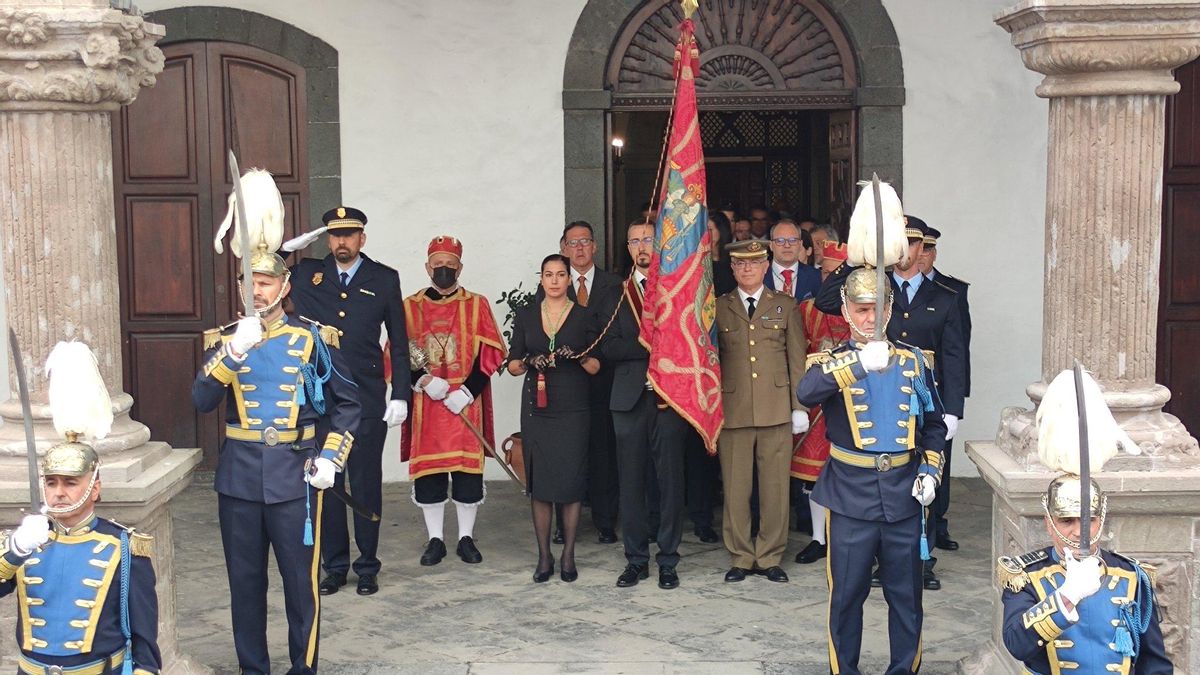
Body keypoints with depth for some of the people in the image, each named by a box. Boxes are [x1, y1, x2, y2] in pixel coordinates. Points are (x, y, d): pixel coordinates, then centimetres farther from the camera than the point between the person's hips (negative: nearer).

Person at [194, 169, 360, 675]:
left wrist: (331, 457, -4)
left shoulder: (311, 339, -1)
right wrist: (233, 352, -24)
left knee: (300, 580, 4)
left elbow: (347, 402, 6)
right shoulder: (224, 340, 3)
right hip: (239, 475, 2)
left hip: (295, 475, -2)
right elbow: (202, 401, -11)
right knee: (245, 580, 10)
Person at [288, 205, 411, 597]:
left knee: (366, 484, 5)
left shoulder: (384, 279, 4)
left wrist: (401, 396, 0)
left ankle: (367, 567, 18)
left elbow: (399, 342, 5)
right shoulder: (305, 274, 6)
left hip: (367, 400, -2)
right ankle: (334, 566, 20)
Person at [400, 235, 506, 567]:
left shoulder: (477, 305, 4)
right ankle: (435, 540, 15)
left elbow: (490, 354, -2)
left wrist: (467, 391, -12)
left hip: (466, 402, -1)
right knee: (426, 471, 4)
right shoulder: (409, 307, 5)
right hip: (425, 405, 1)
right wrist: (424, 380, -13)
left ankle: (466, 538, 15)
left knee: (468, 470, 2)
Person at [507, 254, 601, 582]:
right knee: (539, 481, 0)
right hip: (536, 406, 1)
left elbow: (596, 367, 6)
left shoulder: (583, 317, 5)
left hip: (574, 408, -1)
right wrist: (529, 363, -14)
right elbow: (512, 364, 7)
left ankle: (568, 555, 8)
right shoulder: (526, 315, 8)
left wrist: (580, 357, -14)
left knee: (571, 480, -3)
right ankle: (544, 556, 9)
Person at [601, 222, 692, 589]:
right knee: (631, 482, 4)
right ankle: (636, 559, 14)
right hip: (630, 397, 1)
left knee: (670, 480, 1)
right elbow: (608, 348, 0)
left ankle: (668, 561, 11)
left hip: (669, 398, -1)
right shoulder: (617, 293, 10)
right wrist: (650, 346, -12)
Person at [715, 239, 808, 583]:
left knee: (775, 487, 3)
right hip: (733, 411, 0)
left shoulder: (785, 306, 10)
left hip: (776, 411, 0)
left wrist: (799, 408, 4)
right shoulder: (718, 308, 9)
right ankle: (741, 557, 14)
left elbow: (797, 360, 9)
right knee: (735, 488, 2)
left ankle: (770, 557, 15)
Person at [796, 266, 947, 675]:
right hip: (851, 497, -2)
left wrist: (931, 472, 1)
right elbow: (806, 393, -27)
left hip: (904, 496, 2)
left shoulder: (913, 361, 7)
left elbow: (934, 424, 16)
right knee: (847, 594, 6)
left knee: (906, 594, 10)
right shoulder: (831, 362, -2)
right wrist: (859, 363, -38)